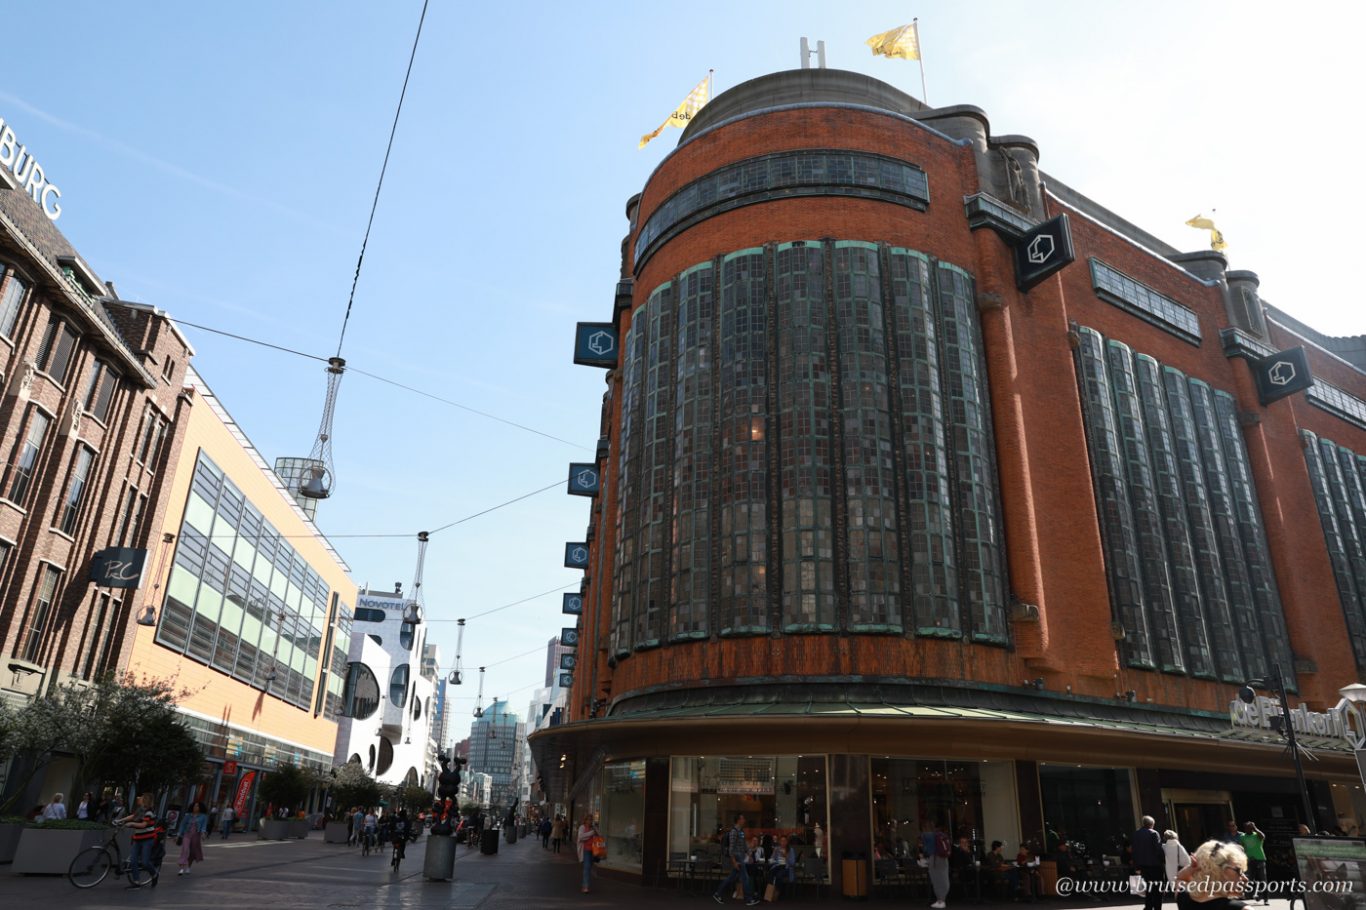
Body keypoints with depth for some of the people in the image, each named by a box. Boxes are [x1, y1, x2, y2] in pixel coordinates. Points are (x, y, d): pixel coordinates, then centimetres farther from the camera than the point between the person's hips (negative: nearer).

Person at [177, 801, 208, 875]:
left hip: (197, 835, 0)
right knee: (185, 850, -16)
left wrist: (203, 833, -25)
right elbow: (182, 825, 9)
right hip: (187, 835, 0)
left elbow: (204, 825, -8)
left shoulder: (204, 816, 1)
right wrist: (178, 835, 4)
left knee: (193, 852, 9)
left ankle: (188, 867, 29)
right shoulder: (187, 815, 6)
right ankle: (182, 868, -21)